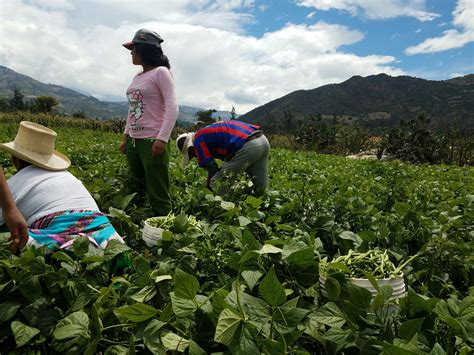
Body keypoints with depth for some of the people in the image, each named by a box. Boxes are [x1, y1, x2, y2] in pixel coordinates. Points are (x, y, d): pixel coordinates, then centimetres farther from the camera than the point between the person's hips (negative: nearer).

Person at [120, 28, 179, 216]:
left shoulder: (160, 72, -5)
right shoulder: (137, 77, 17)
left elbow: (172, 108, -14)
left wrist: (162, 138, -22)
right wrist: (126, 136, 18)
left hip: (153, 141, -8)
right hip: (134, 141, 8)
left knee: (157, 195, -5)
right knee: (135, 190, 14)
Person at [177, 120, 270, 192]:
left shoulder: (198, 139, 5)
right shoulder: (209, 131, 32)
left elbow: (211, 167, 4)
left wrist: (209, 187, 19)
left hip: (249, 145, -10)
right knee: (261, 186, 20)